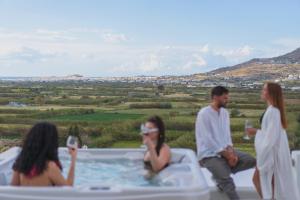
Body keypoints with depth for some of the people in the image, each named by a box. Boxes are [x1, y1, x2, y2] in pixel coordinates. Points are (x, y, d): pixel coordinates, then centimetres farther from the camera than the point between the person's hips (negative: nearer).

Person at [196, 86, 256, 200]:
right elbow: (208, 140, -19)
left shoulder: (225, 112, 9)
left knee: (251, 161, -7)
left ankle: (221, 173, -3)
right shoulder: (204, 114, -15)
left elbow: (227, 135, 10)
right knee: (227, 181, -25)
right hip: (209, 155, -8)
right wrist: (226, 155, -19)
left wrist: (230, 151, -10)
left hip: (225, 151, 8)